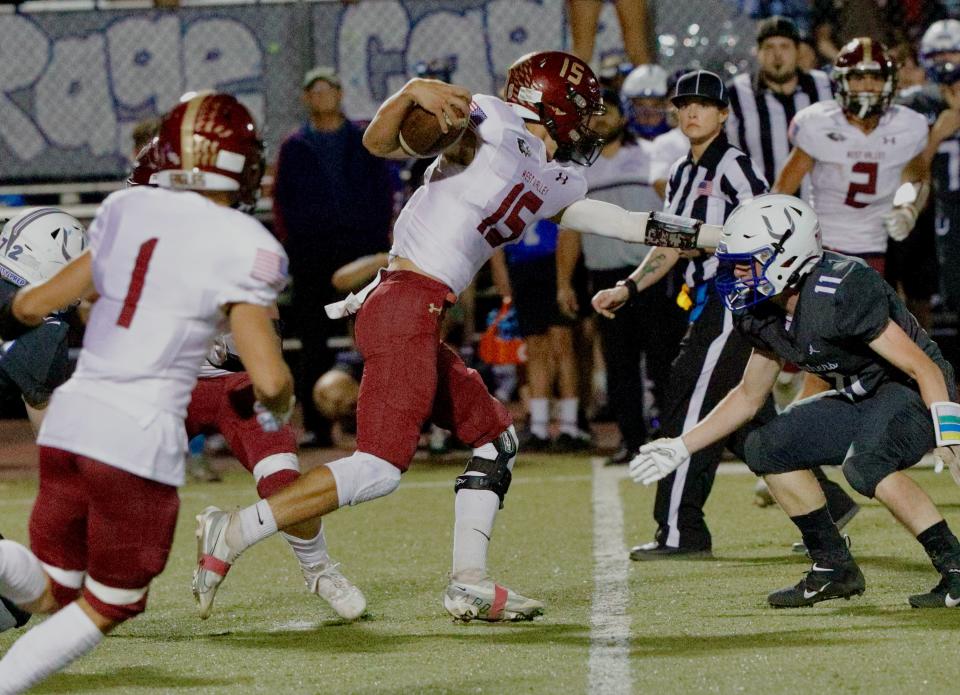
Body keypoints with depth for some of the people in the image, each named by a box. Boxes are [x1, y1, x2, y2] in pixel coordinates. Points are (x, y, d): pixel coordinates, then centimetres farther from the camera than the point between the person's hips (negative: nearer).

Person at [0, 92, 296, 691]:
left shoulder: (127, 212, 9)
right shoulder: (243, 248, -7)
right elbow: (270, 379, -13)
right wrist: (277, 410, 11)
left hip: (71, 417, 5)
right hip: (140, 439, -5)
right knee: (106, 608, 14)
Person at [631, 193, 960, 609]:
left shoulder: (842, 293, -28)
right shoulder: (765, 316, -1)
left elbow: (925, 369, -27)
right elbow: (749, 397, 16)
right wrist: (680, 448, 13)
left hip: (915, 393, -9)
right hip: (862, 399, 9)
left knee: (865, 465, -35)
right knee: (767, 448, 3)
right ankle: (834, 569, 10)